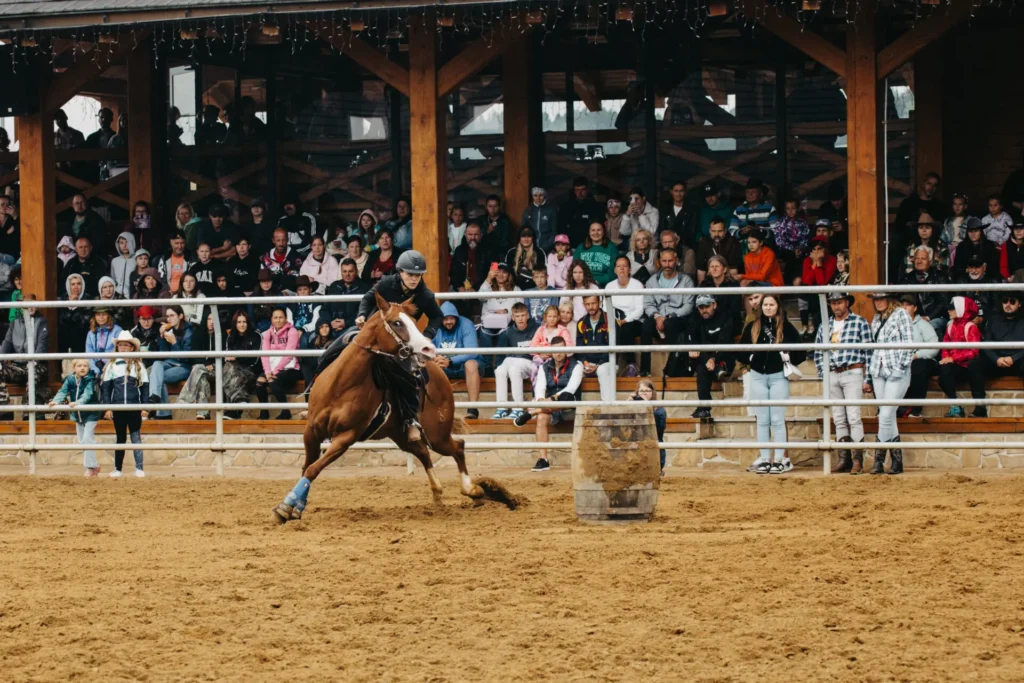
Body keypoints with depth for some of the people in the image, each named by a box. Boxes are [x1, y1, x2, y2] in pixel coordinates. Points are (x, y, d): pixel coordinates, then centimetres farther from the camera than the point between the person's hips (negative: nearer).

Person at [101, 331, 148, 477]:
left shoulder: (138, 366, 4)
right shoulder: (112, 365, 5)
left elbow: (145, 387, 5)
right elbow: (106, 387, 5)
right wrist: (107, 407, -2)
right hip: (117, 408, 1)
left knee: (136, 437, 0)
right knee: (120, 438, 6)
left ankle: (139, 468, 3)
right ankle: (117, 469, 10)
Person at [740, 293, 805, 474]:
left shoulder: (786, 327, -1)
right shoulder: (752, 327, 6)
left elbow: (801, 350, -1)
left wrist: (789, 358, -8)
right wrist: (749, 359, 2)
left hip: (778, 376, -3)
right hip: (758, 376, 3)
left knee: (777, 420, -2)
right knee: (762, 420, 6)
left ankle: (780, 459, 0)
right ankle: (764, 459, 9)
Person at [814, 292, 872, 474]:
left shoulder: (860, 323, -1)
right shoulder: (825, 326, 13)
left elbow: (869, 352, -3)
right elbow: (818, 353, 18)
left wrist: (867, 379, -7)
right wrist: (823, 374, 7)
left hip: (852, 373, -5)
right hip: (832, 376, 5)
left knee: (853, 417, -11)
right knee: (839, 419, 6)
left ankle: (857, 460, -12)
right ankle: (844, 460, 9)